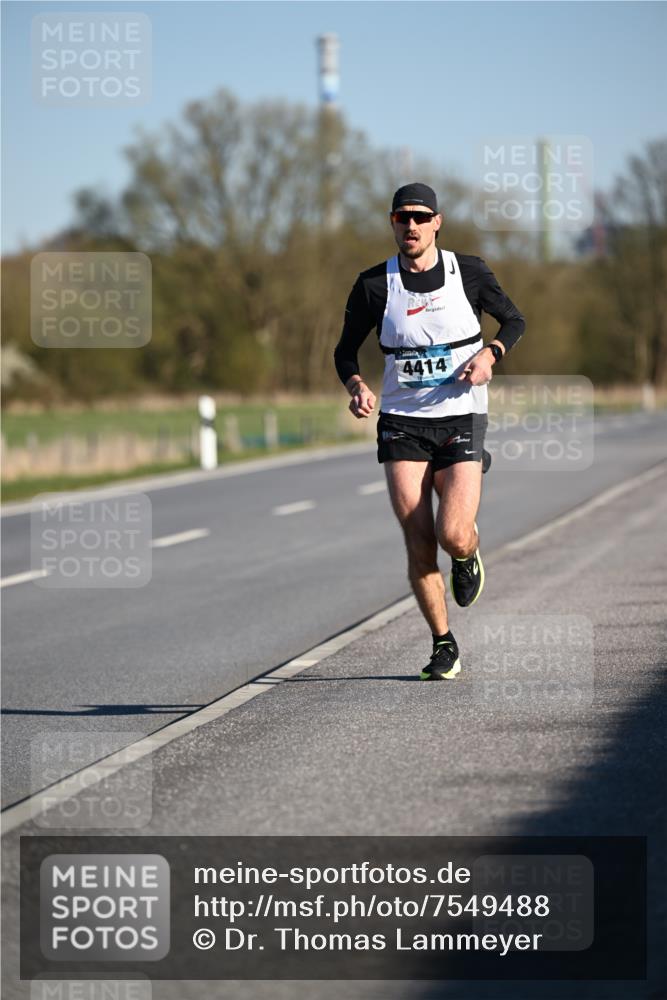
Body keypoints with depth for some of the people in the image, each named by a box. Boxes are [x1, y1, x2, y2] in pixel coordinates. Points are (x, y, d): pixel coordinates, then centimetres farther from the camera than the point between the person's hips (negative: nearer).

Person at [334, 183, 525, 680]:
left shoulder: (469, 271, -1)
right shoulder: (375, 284, -1)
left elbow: (515, 320, 13)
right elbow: (346, 350, 9)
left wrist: (491, 354, -7)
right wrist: (356, 386, -12)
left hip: (461, 420, -1)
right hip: (401, 424, 1)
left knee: (453, 536, -16)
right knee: (419, 546, -6)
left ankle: (469, 557, 23)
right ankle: (444, 645, 12)